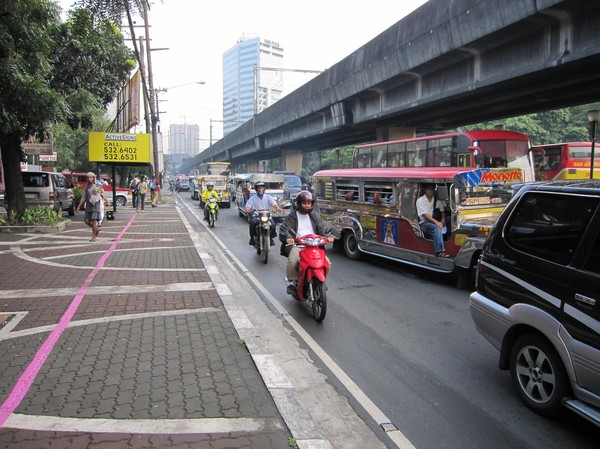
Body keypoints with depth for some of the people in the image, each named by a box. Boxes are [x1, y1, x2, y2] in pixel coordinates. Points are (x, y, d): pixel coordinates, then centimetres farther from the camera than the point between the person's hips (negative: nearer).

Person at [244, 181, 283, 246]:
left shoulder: (268, 197, 11)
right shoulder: (252, 198, 10)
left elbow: (274, 204, -4)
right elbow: (248, 207, -2)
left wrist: (278, 208, -26)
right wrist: (248, 210, -27)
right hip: (256, 216, 0)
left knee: (273, 224, -27)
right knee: (253, 223, -32)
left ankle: (271, 238, -1)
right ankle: (252, 237, -10)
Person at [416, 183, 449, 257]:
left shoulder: (437, 201, 14)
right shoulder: (420, 200, -3)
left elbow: (442, 211, 17)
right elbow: (425, 215, -13)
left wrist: (443, 219, -6)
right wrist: (436, 222, -25)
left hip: (435, 222, 6)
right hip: (424, 223, -6)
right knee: (436, 227, -35)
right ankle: (440, 251, -43)